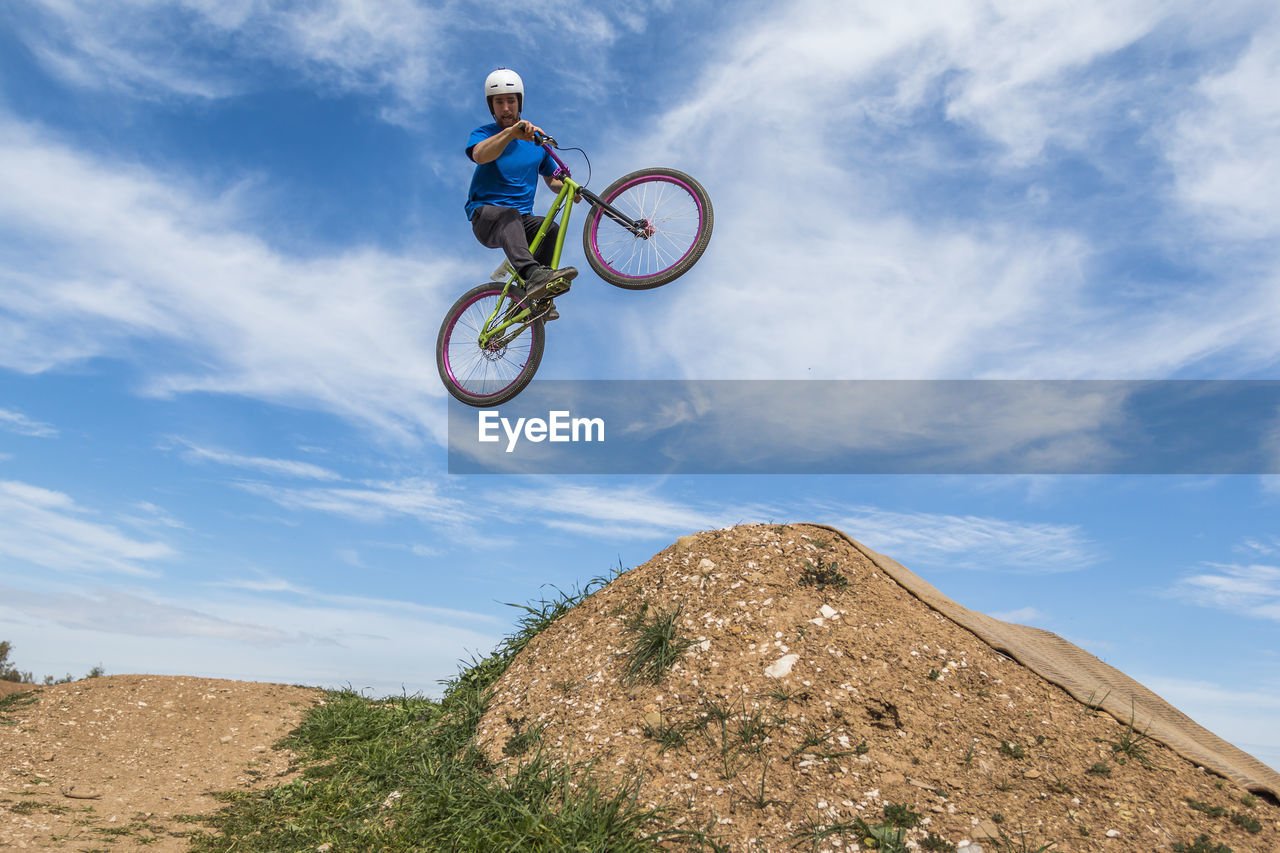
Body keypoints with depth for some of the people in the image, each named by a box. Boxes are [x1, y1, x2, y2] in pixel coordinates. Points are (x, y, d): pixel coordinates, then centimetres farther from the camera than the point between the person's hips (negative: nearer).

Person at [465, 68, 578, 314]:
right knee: (508, 214, -38)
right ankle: (533, 274, -62)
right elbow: (480, 155, -22)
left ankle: (538, 299, -23)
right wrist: (512, 131, -39)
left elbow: (551, 179, 23)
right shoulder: (483, 134, 4)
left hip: (522, 219, 3)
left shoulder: (536, 139, 15)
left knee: (551, 228, -30)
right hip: (485, 216, -3)